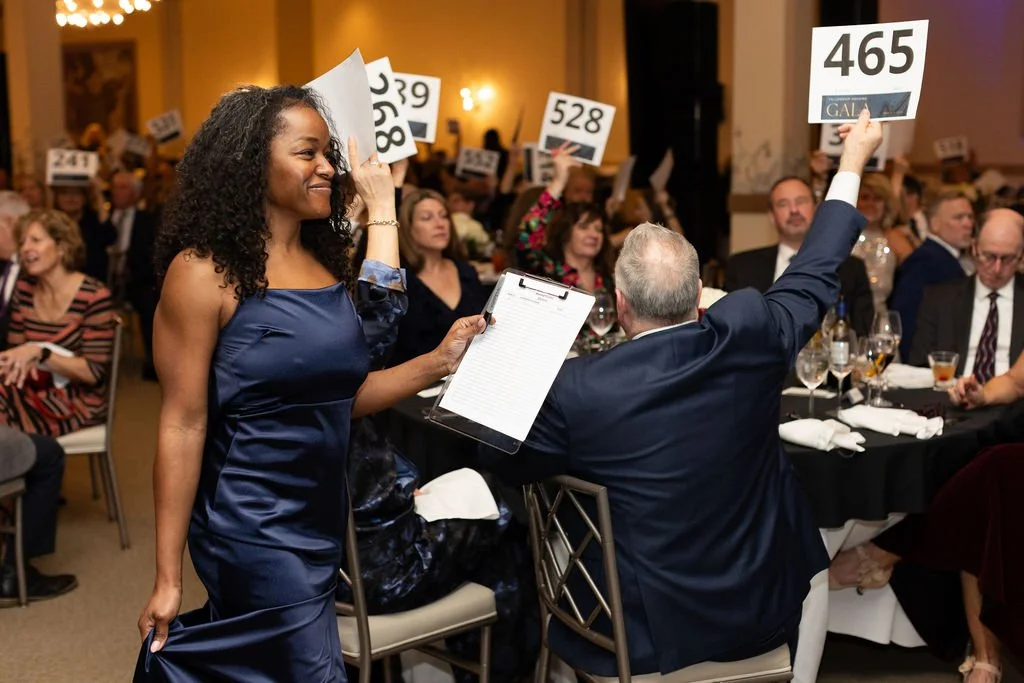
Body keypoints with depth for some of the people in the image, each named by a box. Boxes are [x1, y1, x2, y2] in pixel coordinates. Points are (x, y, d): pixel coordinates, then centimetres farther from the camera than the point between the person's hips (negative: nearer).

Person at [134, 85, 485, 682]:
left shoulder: (326, 264, 7)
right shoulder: (206, 272, -13)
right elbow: (183, 426, -14)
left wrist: (440, 361, -1)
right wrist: (168, 580, -13)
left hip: (325, 522, 7)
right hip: (256, 530, -7)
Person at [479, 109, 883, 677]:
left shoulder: (577, 389, -22)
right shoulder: (748, 338, -16)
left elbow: (503, 466, -5)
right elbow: (814, 276, 4)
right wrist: (852, 163, 16)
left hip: (646, 634, -2)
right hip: (760, 617, 3)